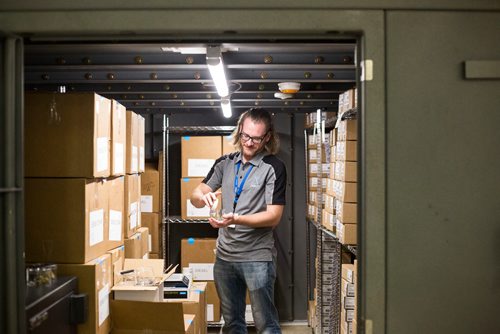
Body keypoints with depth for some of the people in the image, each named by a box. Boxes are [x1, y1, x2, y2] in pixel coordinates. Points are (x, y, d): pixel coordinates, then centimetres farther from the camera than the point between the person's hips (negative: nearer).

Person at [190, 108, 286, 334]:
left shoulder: (273, 167, -8)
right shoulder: (225, 163, 7)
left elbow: (274, 216, -13)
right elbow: (195, 197, 7)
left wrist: (235, 219, -27)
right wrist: (203, 197, -18)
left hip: (257, 256, -5)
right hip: (224, 255, 5)